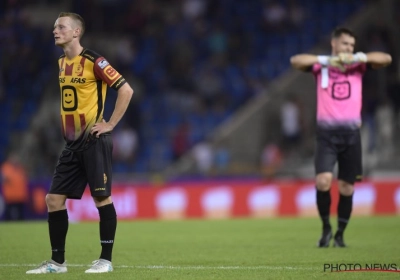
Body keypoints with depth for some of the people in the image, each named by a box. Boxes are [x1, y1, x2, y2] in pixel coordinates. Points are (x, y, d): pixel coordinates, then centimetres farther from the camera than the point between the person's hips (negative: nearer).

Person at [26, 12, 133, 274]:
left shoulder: (93, 61, -12)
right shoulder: (62, 62, 12)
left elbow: (126, 90, -14)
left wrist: (110, 124, -13)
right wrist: (68, 128, 16)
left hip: (93, 141, -8)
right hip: (72, 142, 8)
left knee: (102, 197, -4)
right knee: (54, 199, 3)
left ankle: (106, 260, 5)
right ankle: (57, 261, 11)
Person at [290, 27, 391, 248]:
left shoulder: (358, 65, 10)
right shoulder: (321, 65, 5)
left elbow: (386, 59, -2)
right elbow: (295, 61, -11)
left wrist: (359, 57, -14)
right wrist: (325, 60, -17)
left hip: (350, 133, 2)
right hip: (326, 133, -2)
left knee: (346, 186, 3)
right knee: (323, 181, -17)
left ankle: (340, 234, 16)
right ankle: (326, 227, 3)